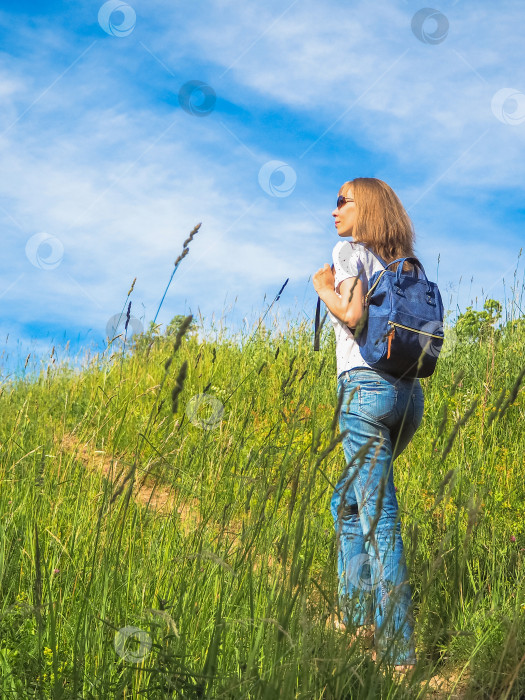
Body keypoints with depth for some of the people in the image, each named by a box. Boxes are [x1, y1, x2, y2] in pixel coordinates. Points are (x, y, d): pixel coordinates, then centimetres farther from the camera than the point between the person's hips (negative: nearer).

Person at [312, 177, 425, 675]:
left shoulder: (350, 251, -1)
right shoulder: (404, 265, 19)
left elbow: (352, 314, -16)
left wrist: (323, 285, 3)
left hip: (366, 386, -8)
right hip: (408, 392, 8)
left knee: (380, 518, -7)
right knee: (347, 502, 22)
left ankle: (399, 650, -5)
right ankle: (356, 617, 24)